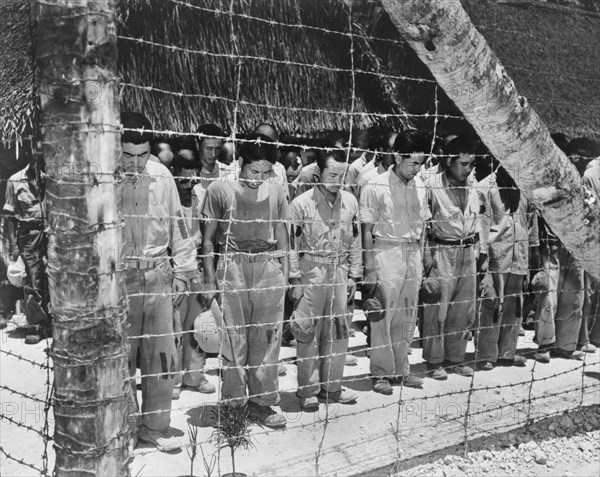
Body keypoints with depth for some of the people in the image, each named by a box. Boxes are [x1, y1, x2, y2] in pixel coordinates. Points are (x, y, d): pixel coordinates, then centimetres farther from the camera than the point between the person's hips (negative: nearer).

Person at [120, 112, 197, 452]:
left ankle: (156, 426, 21)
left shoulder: (161, 176, 2)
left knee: (162, 355, 6)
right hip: (118, 277, -3)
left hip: (158, 275, 3)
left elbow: (178, 224, 10)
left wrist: (183, 271, 9)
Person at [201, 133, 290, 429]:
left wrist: (285, 276, 8)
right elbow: (208, 240, 4)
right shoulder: (220, 190, 1)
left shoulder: (276, 193, 9)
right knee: (233, 338, -1)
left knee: (267, 337, 4)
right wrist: (210, 281, -1)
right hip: (231, 267, -2)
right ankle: (233, 404, 9)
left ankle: (262, 402, 15)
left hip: (268, 268, 3)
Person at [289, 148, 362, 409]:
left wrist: (353, 275, 10)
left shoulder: (349, 201, 6)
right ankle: (308, 390, 11)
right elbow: (292, 243, -5)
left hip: (339, 271, 4)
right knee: (309, 331, 0)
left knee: (338, 330, 8)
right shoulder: (302, 203, -7)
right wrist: (295, 279, -7)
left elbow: (355, 241, 12)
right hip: (311, 272, -4)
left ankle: (331, 385, 21)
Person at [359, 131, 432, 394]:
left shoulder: (419, 188, 10)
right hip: (387, 253, -5)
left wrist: (421, 262, 13)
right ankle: (381, 373, 8)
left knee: (407, 318, 9)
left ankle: (400, 369, 20)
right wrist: (369, 269, -10)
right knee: (383, 317, -3)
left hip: (413, 254, 6)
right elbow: (367, 231, -7)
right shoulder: (376, 187, -7)